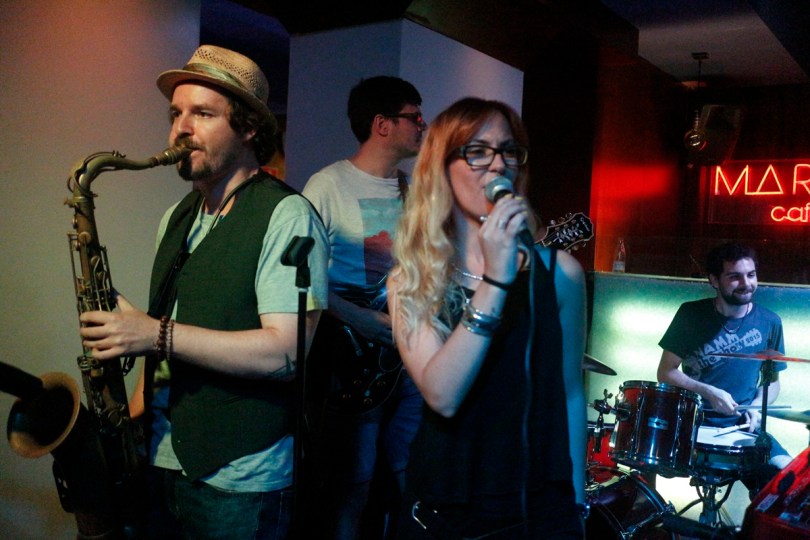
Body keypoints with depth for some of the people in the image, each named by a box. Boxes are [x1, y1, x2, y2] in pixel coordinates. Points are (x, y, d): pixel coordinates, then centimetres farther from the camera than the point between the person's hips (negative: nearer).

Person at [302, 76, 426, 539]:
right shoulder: (329, 185, -9)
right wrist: (363, 321, -21)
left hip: (411, 358, 6)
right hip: (357, 365, -6)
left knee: (408, 483, 14)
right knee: (352, 489, 2)